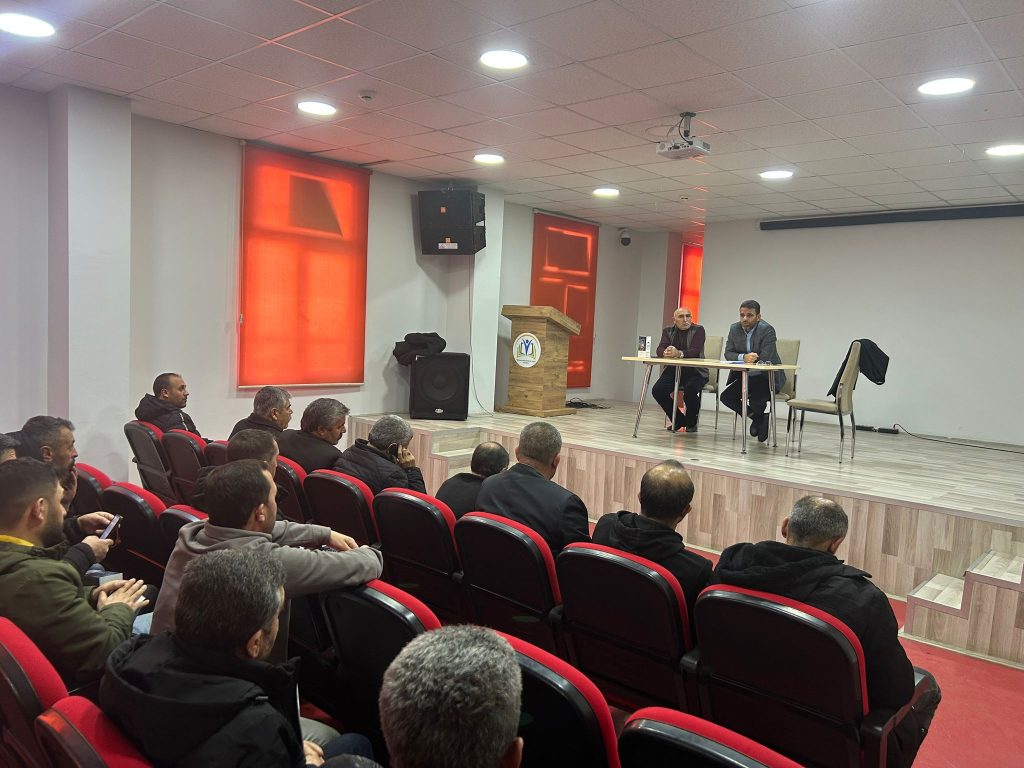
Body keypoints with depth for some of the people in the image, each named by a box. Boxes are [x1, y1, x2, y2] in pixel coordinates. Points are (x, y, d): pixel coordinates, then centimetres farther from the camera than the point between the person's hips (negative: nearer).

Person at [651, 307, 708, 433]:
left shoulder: (698, 330, -5)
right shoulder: (668, 331, 7)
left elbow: (695, 351, -21)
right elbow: (659, 350, -8)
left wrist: (679, 353, -41)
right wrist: (665, 353, -34)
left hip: (695, 372, -4)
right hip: (674, 370, 4)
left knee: (690, 390, -33)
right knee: (657, 390, -17)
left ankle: (691, 423, -4)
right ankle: (679, 421, 3)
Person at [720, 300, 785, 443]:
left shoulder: (767, 330, -18)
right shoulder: (735, 329, 0)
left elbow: (765, 359, -25)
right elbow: (728, 354, -8)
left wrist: (748, 360, -22)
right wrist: (743, 357, -27)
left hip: (767, 377, -6)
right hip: (745, 376, 6)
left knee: (755, 401, -29)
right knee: (725, 397, -9)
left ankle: (759, 417, 12)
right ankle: (758, 418, 11)